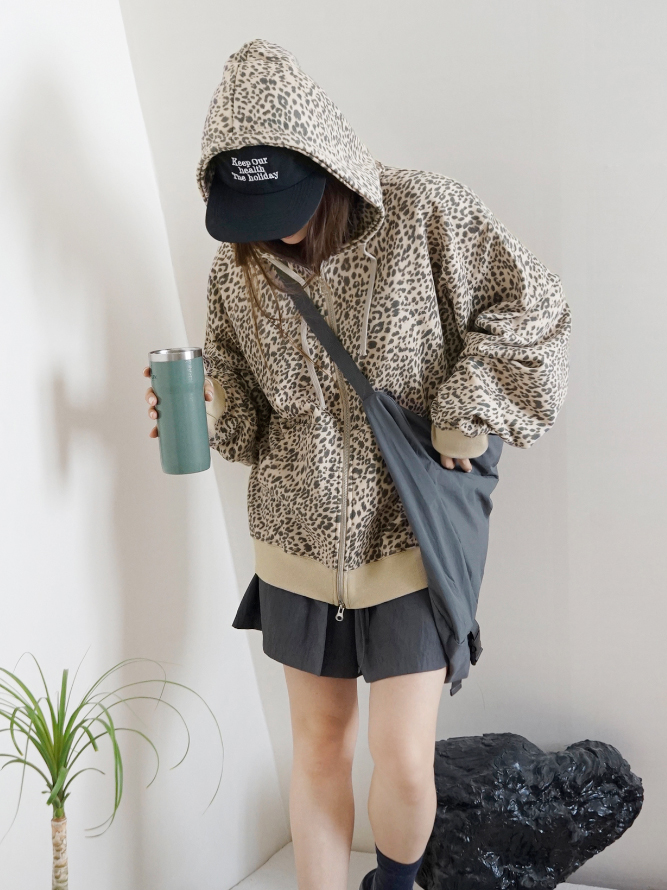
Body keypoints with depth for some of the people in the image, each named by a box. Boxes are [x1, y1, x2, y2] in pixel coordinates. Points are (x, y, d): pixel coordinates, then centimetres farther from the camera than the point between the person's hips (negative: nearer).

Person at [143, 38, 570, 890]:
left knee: (403, 762, -2)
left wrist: (470, 415, -11)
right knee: (317, 746, 13)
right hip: (299, 541, 3)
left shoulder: (423, 211, -11)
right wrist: (211, 413, -14)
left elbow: (531, 307, -3)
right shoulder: (237, 265, 0)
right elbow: (246, 409, 9)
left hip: (410, 535, -3)